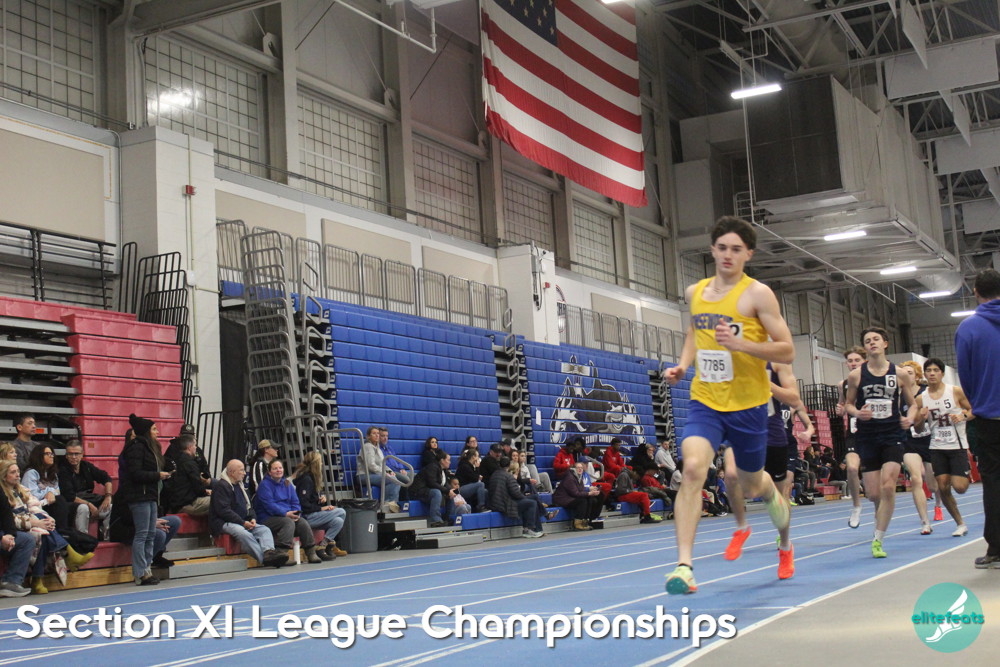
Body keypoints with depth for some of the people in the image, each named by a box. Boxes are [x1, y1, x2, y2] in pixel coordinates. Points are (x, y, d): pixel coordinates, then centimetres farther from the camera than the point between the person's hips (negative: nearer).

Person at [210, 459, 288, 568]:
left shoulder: (240, 485, 21)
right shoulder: (221, 486, -8)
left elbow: (249, 506, 25)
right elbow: (223, 510, -17)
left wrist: (253, 518, 2)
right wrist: (243, 523, -18)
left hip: (242, 522, 9)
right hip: (223, 523, -9)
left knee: (264, 529, -14)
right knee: (243, 533, -36)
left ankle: (268, 551, -42)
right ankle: (265, 559, -43)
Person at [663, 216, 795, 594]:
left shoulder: (757, 294, -7)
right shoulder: (695, 293, 8)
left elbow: (787, 352, -9)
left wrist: (741, 344, -24)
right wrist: (683, 365, 9)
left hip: (748, 405, -2)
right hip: (705, 402, 3)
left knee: (752, 485, 13)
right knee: (693, 467, -23)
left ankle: (785, 542, 48)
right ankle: (684, 566, -24)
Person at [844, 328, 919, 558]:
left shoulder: (900, 374, 1)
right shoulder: (856, 375, 1)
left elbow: (912, 403, 10)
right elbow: (848, 404, 9)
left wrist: (910, 418, -11)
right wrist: (857, 413, -13)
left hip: (893, 435, -1)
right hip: (867, 437, 1)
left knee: (888, 486, -15)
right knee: (873, 494, 1)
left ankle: (878, 540, -5)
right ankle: (882, 516, 37)